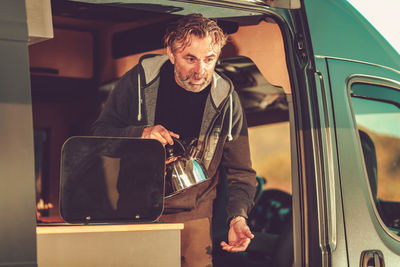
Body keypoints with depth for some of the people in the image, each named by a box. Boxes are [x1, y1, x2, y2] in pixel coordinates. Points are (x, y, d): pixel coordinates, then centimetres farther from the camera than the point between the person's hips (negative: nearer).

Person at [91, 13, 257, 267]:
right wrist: (139, 134, -20)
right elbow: (101, 131, 0)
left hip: (192, 215, 0)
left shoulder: (226, 100, -7)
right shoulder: (139, 80, -9)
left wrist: (238, 216, -18)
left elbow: (241, 171, -1)